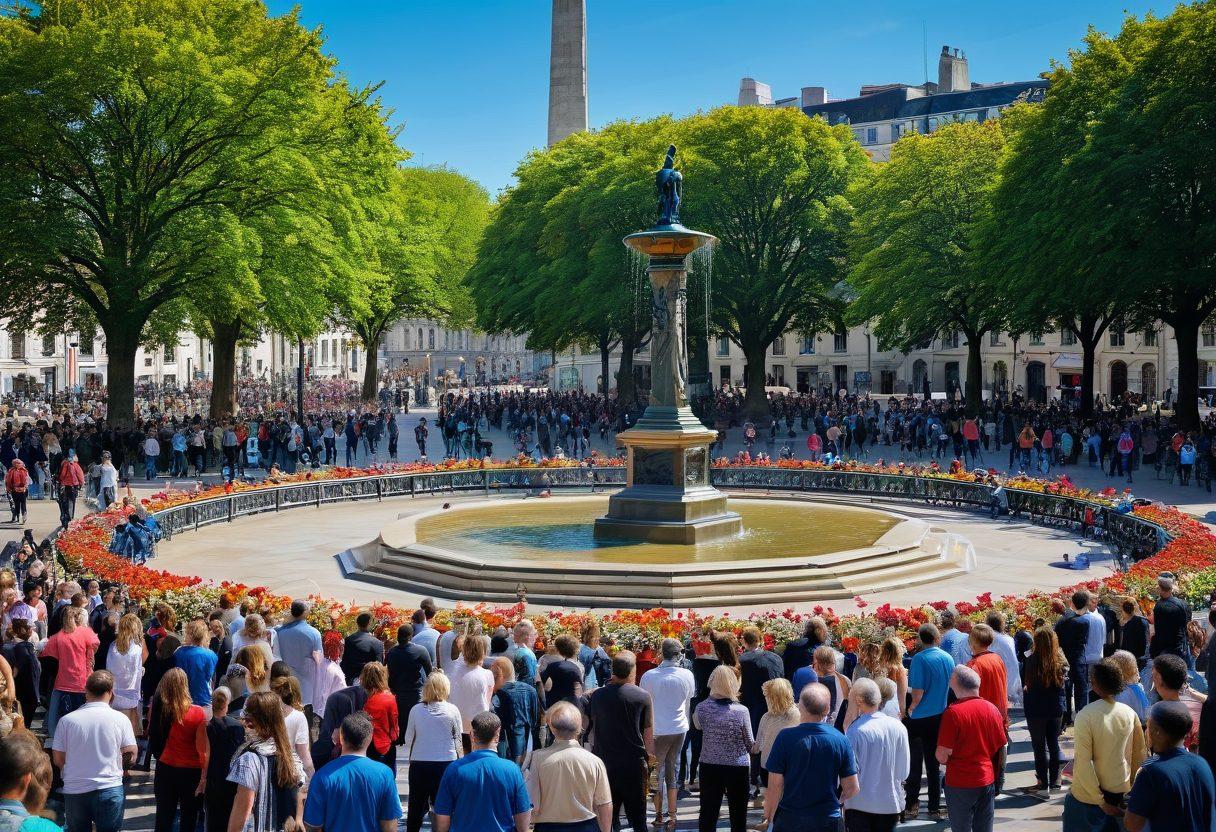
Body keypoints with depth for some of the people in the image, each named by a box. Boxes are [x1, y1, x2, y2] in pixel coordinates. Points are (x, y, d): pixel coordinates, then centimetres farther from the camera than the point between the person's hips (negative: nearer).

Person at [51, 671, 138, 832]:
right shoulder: (120, 719, -8)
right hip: (110, 789, -1)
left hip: (74, 790, 1)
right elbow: (131, 755, -4)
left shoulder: (67, 720, -7)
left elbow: (58, 759, -1)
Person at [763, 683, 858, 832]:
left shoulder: (786, 737, -12)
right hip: (828, 820, 2)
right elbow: (852, 789, -2)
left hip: (789, 820, -1)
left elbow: (775, 786, -10)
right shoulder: (840, 740, -7)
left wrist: (769, 817, 4)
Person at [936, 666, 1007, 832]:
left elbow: (942, 756, -18)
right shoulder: (992, 709, -1)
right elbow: (1002, 748, 7)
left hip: (960, 784, -5)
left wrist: (941, 758, 4)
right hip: (987, 781, 5)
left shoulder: (953, 712, -18)